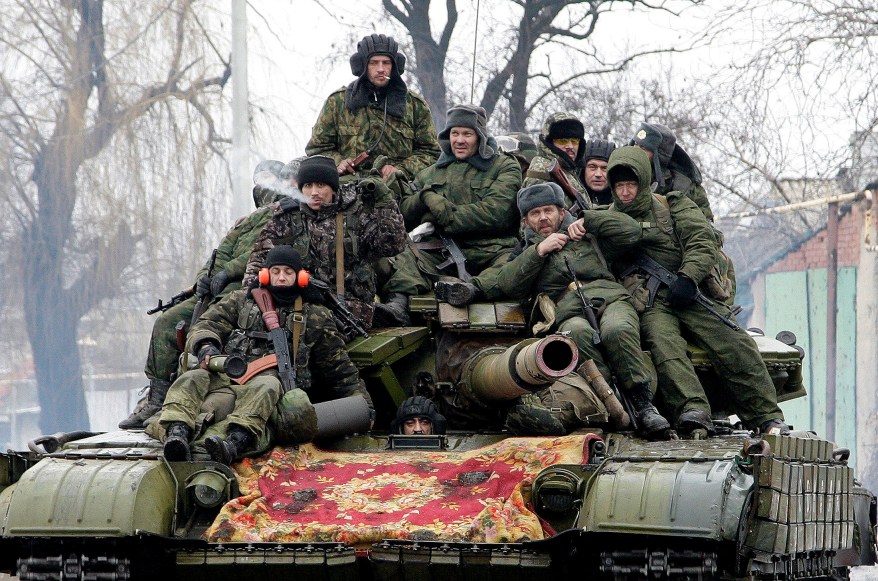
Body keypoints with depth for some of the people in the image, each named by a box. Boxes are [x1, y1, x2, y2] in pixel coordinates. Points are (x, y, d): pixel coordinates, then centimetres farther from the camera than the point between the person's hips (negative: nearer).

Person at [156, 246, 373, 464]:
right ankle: (177, 434, -58)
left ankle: (235, 442, -67)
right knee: (192, 378, -32)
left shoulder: (315, 316, 24)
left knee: (264, 388, -41)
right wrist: (206, 346, -11)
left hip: (273, 377, -2)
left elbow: (340, 367, 26)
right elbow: (206, 325, 14)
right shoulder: (241, 300, 25)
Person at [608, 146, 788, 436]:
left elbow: (703, 244, 3)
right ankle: (693, 411, -50)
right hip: (647, 304, -1)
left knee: (734, 344, -21)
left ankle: (769, 418, -21)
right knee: (664, 342, -34)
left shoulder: (673, 206, 15)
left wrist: (687, 278, -14)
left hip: (689, 296, 1)